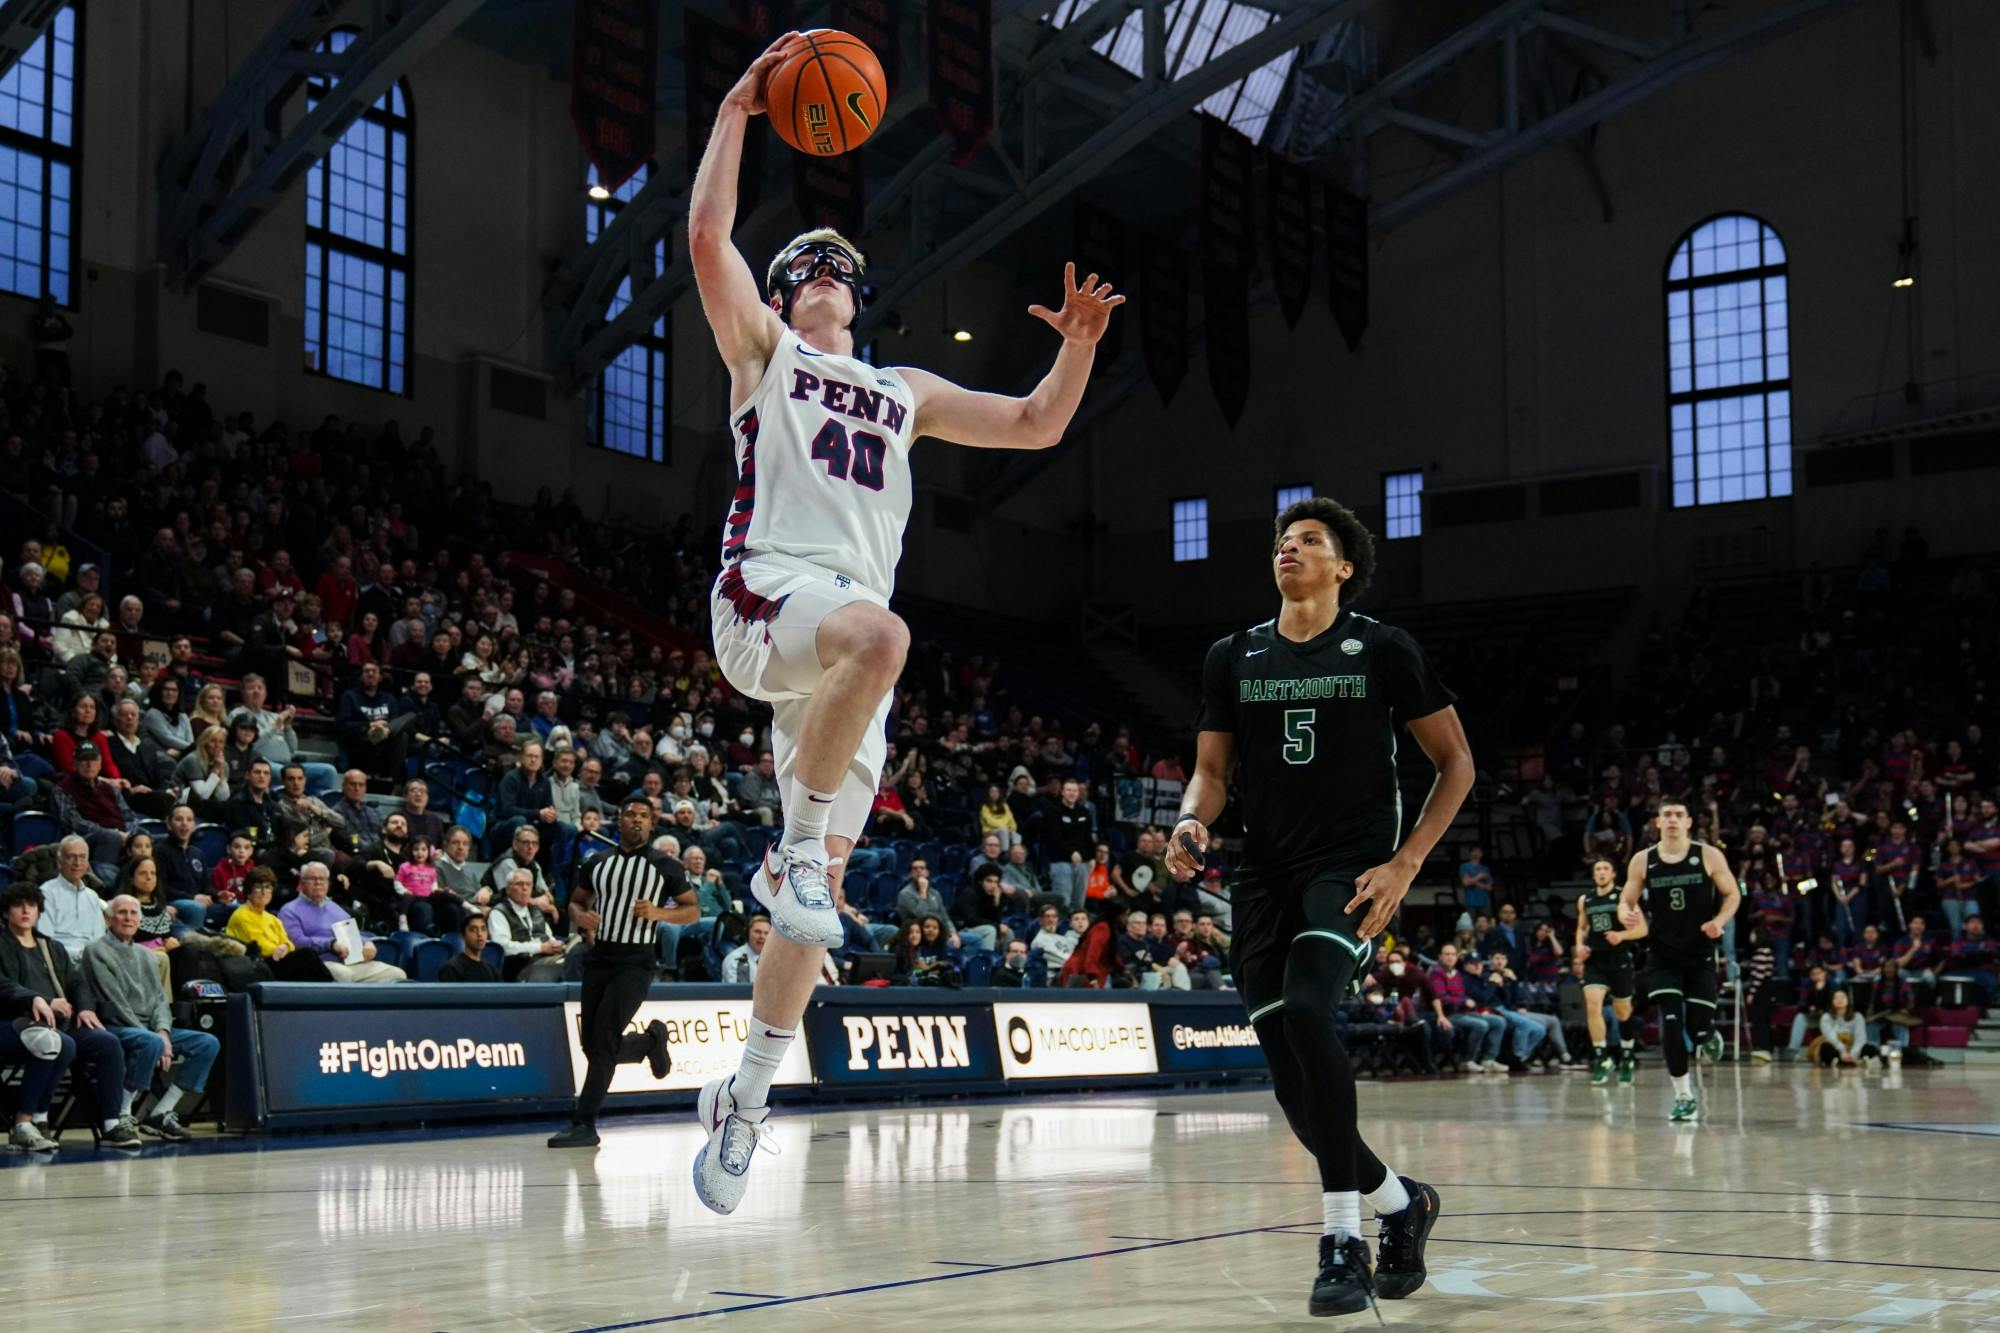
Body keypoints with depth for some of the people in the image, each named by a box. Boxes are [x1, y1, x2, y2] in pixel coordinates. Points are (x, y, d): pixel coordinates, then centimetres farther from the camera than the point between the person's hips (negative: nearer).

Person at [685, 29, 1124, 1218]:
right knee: (881, 632, -41)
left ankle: (747, 1094, 5)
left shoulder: (904, 391, 30)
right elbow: (708, 237, 1)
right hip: (766, 595, -5)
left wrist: (1081, 345, 14)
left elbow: (1037, 426, 29)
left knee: (822, 880, -3)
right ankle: (793, 852, -26)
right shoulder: (763, 349, 17)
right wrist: (739, 110, 1)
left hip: (851, 631, 5)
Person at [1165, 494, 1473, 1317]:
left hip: (1351, 868, -5)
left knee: (1305, 1010, -29)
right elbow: (1211, 770, 11)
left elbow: (1456, 763, 3)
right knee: (1291, 1077, 1)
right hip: (1265, 874, 5)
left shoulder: (1384, 652, -1)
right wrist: (1191, 821, -12)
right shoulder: (1232, 659, 9)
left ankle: (1343, 1239, -23)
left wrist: (1406, 863, -8)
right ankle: (1400, 1201, 27)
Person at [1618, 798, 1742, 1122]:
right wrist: (1626, 913, -18)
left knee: (1697, 1029, -2)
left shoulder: (1709, 856, -5)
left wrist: (1719, 921, -16)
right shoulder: (1642, 861, -1)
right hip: (1663, 955, 1)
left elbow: (1732, 894, 2)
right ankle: (1684, 1097, 1)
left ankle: (1710, 1036, 38)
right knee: (1671, 1024, -11)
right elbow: (1626, 900, 6)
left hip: (1701, 955, -1)